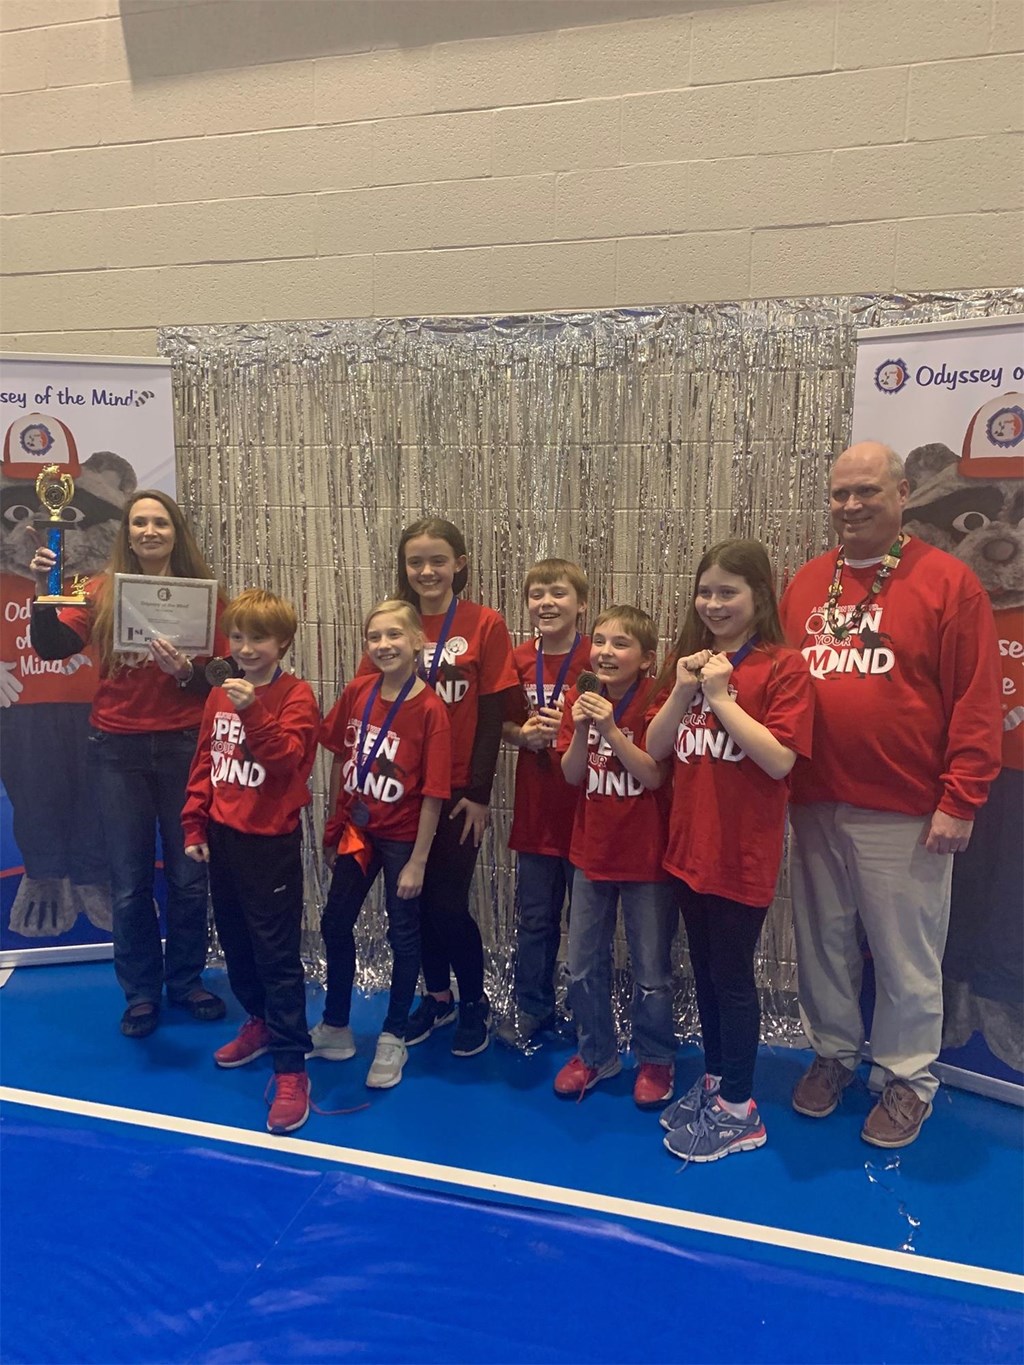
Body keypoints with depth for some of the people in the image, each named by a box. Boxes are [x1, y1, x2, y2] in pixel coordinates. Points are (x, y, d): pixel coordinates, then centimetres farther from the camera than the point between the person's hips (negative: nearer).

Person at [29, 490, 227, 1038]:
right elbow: (51, 647, -8)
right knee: (129, 882, 9)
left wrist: (187, 671, -21)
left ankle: (187, 980, 30)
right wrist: (43, 589, -20)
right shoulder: (102, 592, 1)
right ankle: (141, 992, 27)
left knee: (189, 875, 9)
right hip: (118, 750, 1)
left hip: (183, 745, 0)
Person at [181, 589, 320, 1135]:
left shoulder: (295, 696, -11)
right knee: (235, 943, 21)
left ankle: (290, 1068, 6)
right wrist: (194, 826, 10)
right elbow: (203, 764, 13)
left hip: (271, 842, -7)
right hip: (222, 838, 7)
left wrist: (252, 711, -32)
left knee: (276, 954, -3)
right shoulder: (219, 695, 8)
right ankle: (260, 1023, 42)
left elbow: (289, 758, -23)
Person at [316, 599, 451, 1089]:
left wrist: (417, 862, -15)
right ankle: (335, 1029, 38)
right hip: (355, 831, 5)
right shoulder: (356, 693, -5)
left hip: (401, 838, -5)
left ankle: (393, 1039, 30)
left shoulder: (430, 710, -19)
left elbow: (433, 794, -17)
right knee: (335, 925, 16)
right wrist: (333, 826, 8)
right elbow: (339, 760, 5)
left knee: (403, 935, 9)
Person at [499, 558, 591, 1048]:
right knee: (534, 918, 16)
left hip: (586, 808, -3)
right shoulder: (520, 660, 2)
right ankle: (532, 1008, 34)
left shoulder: (597, 659, -10)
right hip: (535, 809, 3)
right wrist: (521, 734, -10)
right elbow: (503, 725, 10)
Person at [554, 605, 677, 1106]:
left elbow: (653, 776, -21)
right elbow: (571, 775, -4)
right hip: (591, 852, 4)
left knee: (652, 971, 11)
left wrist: (611, 729, -29)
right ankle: (595, 1053, 35)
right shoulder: (580, 698, -1)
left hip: (646, 856, -4)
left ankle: (655, 1060, 33)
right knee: (583, 967, 15)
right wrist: (580, 729, -21)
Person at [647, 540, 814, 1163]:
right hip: (689, 845, 6)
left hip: (744, 853, -6)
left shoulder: (783, 667, -11)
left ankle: (739, 1110, 21)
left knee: (732, 975, 4)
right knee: (705, 970, 18)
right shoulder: (689, 661, 9)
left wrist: (721, 696, -19)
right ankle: (714, 1080, 35)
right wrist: (681, 692, -10)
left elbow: (780, 760, -20)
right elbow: (656, 750, 5)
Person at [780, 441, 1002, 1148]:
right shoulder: (805, 584, 8)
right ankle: (833, 1051, 37)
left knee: (906, 955, 9)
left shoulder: (949, 582, -6)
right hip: (814, 805, 5)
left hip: (906, 813, -4)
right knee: (823, 941, 17)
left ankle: (907, 1078, 29)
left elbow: (977, 704, -8)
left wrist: (959, 802, -11)